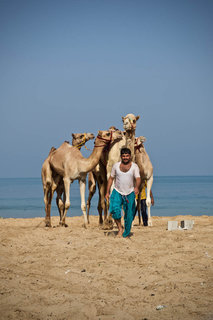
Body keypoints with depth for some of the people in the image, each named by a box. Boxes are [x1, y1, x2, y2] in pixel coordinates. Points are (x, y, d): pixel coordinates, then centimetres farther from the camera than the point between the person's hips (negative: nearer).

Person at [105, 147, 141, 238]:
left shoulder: (134, 166, -4)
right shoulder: (116, 166, 2)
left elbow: (138, 178, -16)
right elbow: (111, 178, 8)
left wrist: (136, 187, -38)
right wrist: (107, 192, 4)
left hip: (130, 193, 0)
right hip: (117, 192, 0)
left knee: (129, 215, 1)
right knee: (114, 209, -24)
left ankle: (126, 234, 16)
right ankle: (120, 229, -8)